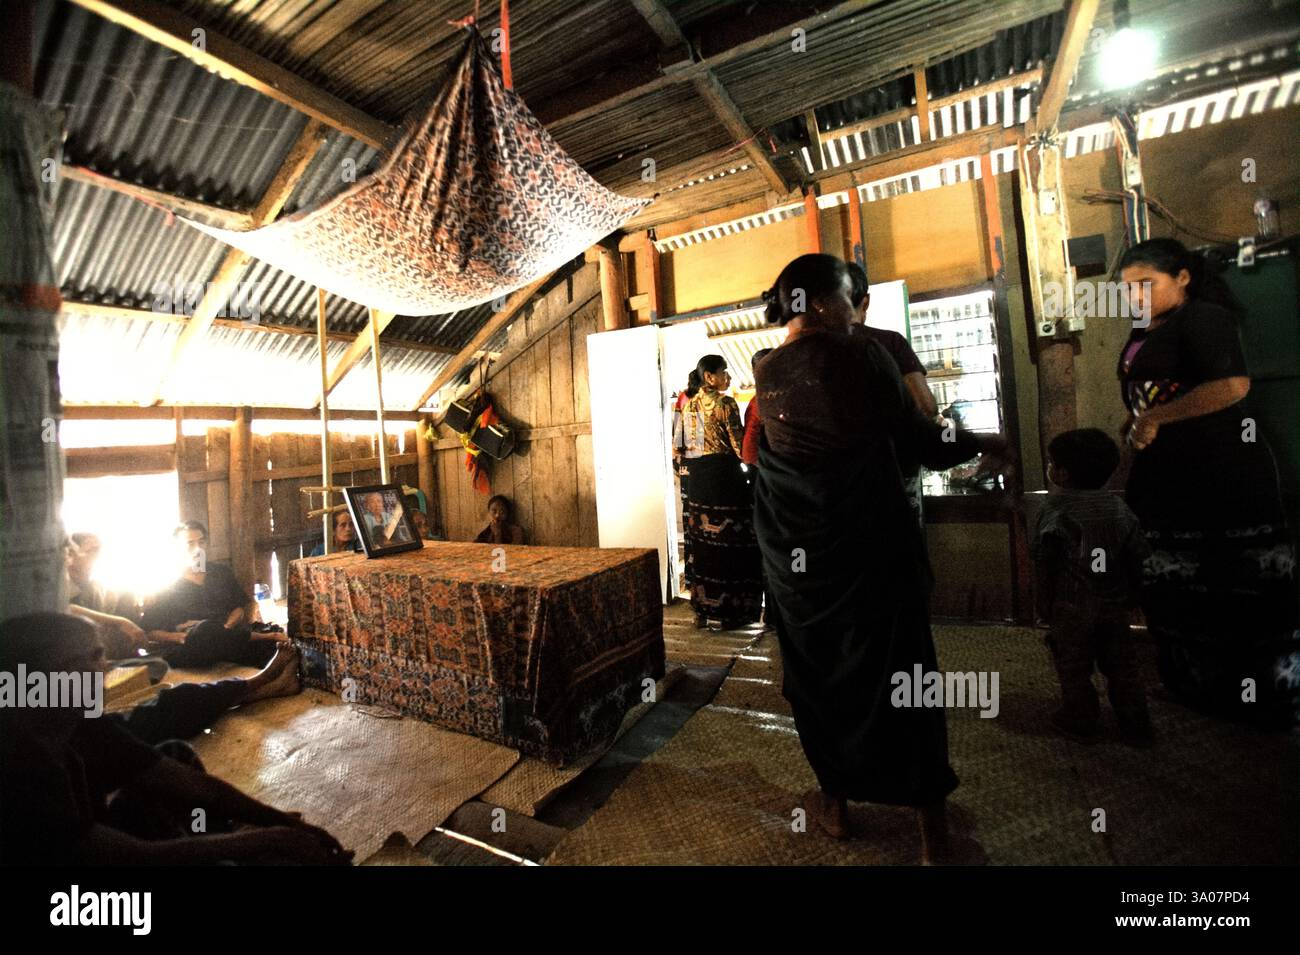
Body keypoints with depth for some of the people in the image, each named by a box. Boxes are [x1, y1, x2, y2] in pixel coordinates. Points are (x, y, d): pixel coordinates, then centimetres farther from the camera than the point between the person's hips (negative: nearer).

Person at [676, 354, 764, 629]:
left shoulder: (688, 405, 10)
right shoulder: (725, 403, -9)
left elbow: (683, 447, 12)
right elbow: (740, 446, -12)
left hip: (697, 482, 6)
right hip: (725, 479, -6)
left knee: (702, 543, 11)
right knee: (730, 544, 2)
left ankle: (701, 609, 18)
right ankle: (731, 612, 8)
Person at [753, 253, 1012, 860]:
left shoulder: (766, 373, 2)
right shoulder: (864, 357, -9)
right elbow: (922, 444, -5)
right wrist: (982, 444, 15)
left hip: (795, 551, 3)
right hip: (872, 545, -3)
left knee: (816, 671, 16)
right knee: (897, 667, 12)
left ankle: (836, 803, 32)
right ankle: (930, 819, 26)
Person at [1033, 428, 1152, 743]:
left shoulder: (1055, 509, -15)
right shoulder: (1117, 506, 1)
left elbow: (1044, 564, -13)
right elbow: (1139, 554, 5)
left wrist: (1044, 603, -3)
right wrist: (1131, 595, 16)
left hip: (1071, 607, -5)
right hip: (1113, 603, 5)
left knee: (1074, 668, 10)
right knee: (1121, 665, 16)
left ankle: (1081, 720, 22)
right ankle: (1136, 725, 25)